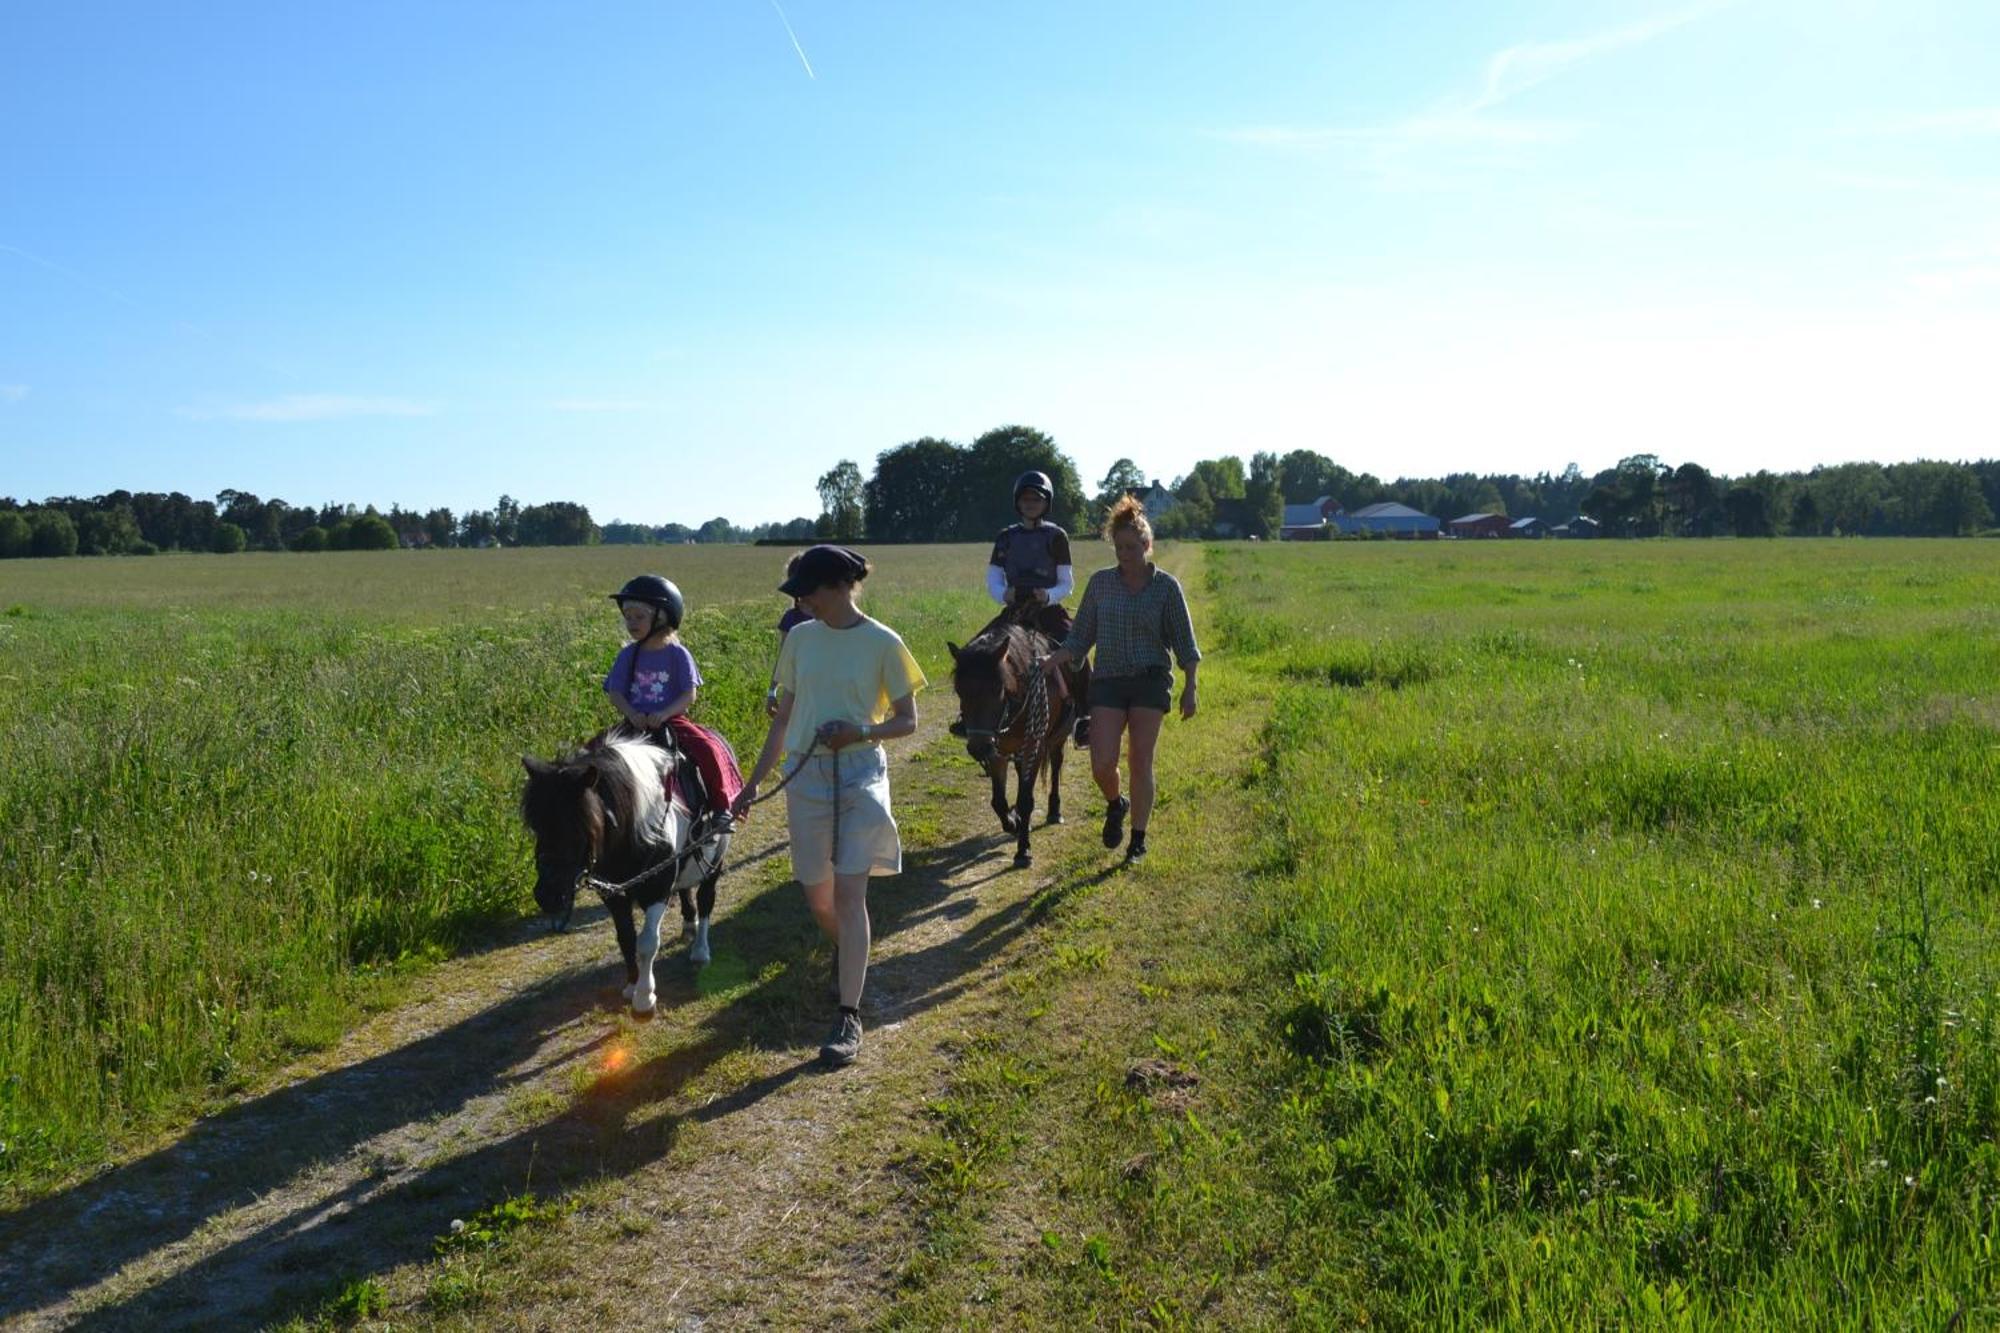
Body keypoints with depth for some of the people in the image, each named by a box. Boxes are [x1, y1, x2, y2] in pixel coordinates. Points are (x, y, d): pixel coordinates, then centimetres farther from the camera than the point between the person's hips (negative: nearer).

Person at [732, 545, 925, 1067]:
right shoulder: (799, 638, 4)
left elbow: (907, 720, -1)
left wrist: (861, 732, -20)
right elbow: (783, 717, 11)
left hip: (860, 776, -4)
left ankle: (849, 1016, -2)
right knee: (817, 896, 13)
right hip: (805, 776, 4)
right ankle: (845, 952, 47)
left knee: (849, 893, -9)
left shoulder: (883, 643, -7)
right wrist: (754, 782, 9)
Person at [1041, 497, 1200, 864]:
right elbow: (1081, 637, 8)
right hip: (1108, 682, 2)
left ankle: (1139, 838, 15)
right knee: (1102, 765, -6)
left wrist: (1190, 689, -2)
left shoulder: (1167, 586, 0)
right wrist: (1051, 660, -8)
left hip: (1151, 682, -2)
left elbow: (1184, 643, 3)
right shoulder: (1100, 582, 5)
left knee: (1140, 761, 0)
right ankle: (1115, 804, 28)